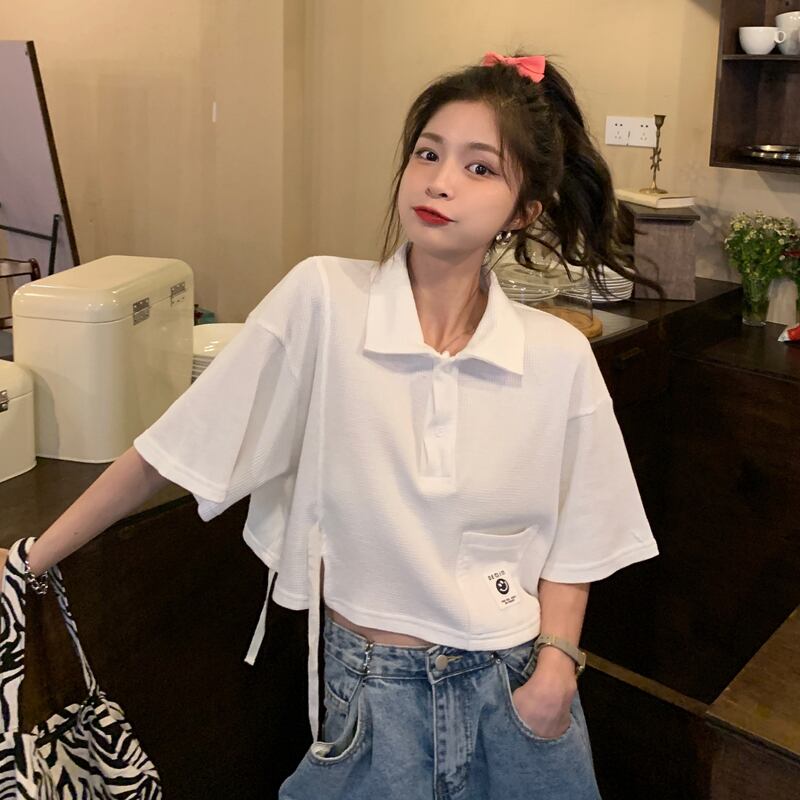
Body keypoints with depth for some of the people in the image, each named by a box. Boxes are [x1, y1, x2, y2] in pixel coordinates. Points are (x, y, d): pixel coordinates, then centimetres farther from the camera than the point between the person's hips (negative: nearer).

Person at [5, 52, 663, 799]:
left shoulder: (559, 357, -9)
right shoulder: (321, 299, -15)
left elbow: (570, 538, 3)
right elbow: (169, 450, -12)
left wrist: (556, 664, -9)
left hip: (514, 687, 2)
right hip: (369, 684, -1)